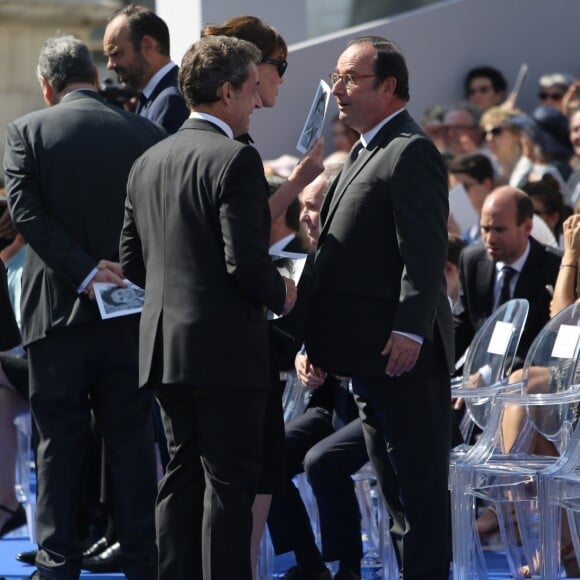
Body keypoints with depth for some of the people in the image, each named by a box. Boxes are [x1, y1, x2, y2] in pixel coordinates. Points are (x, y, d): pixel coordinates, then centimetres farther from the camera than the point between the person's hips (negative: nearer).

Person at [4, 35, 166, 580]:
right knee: (132, 442, 8)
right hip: (130, 312, 2)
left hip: (57, 310, -1)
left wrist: (85, 270, -15)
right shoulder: (145, 134, 1)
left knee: (59, 441, 6)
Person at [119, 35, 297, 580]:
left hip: (164, 347, 8)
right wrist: (280, 293, -1)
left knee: (182, 474, 13)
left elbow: (132, 262, 13)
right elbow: (245, 263, -19)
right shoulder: (236, 160, -14)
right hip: (225, 349, -7)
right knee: (229, 480, -3)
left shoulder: (148, 162, 10)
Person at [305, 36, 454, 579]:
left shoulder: (412, 152, -13)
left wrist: (410, 330, -26)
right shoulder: (363, 153, 19)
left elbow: (425, 250, -20)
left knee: (419, 478, -6)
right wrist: (319, 340, 19)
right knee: (393, 477, 15)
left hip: (404, 353, -10)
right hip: (369, 353, 10)